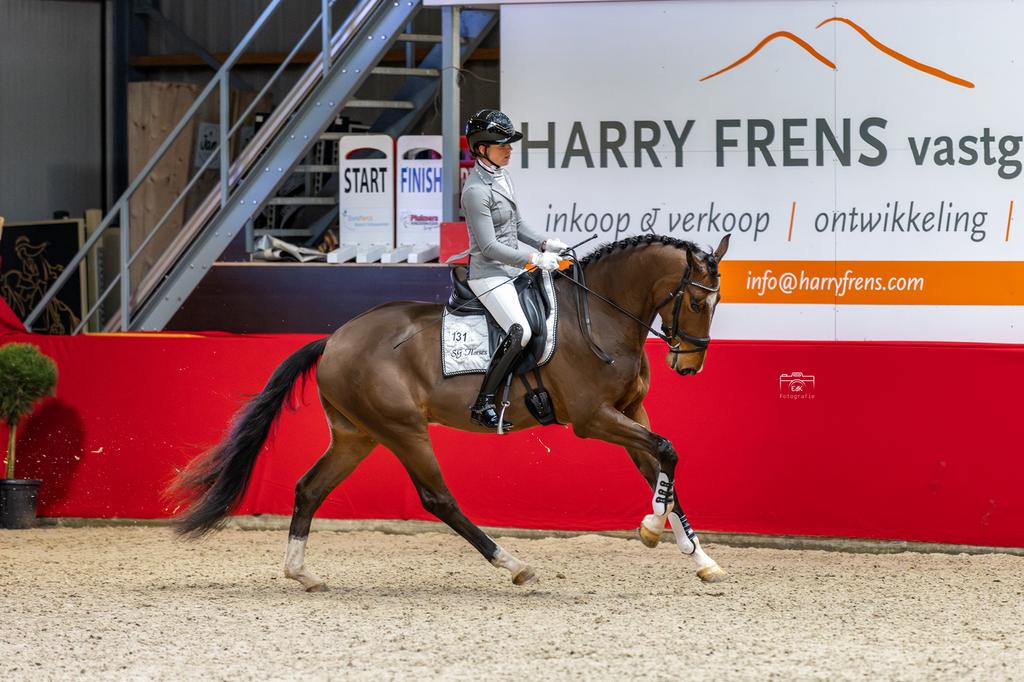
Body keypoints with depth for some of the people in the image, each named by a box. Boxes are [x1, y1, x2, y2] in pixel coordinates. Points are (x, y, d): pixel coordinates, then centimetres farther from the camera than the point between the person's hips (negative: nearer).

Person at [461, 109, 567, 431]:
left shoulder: (502, 175, 8)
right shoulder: (476, 190, -21)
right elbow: (489, 246, -22)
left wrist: (545, 244, 4)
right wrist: (533, 258, -22)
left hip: (513, 268, 10)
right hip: (489, 274, -10)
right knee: (520, 332, -23)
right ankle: (483, 405, -15)